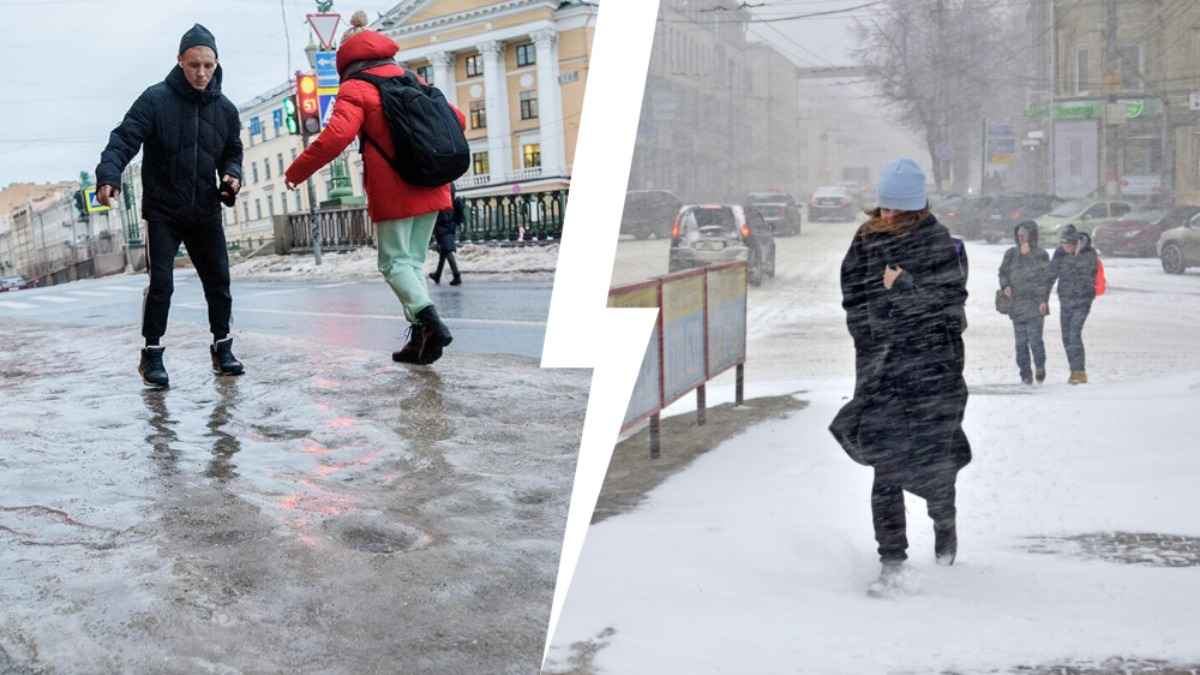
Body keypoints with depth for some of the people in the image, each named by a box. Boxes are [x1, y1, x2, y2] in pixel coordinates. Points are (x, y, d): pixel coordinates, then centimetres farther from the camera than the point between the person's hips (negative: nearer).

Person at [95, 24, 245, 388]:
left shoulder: (225, 109, 4)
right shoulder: (155, 99, -9)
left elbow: (232, 152, 15)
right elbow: (124, 138, -16)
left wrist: (232, 175, -6)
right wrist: (109, 176, -32)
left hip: (206, 212, 4)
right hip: (162, 211, -4)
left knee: (218, 281, 7)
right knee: (161, 283, -6)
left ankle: (222, 348, 22)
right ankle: (152, 353, 8)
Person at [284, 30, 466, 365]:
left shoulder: (355, 90, -4)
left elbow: (335, 137, -19)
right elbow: (456, 119, 18)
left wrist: (297, 171, -8)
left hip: (394, 194, -6)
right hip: (430, 189, 6)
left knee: (395, 262, 2)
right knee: (414, 260, 12)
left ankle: (428, 319, -20)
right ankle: (421, 336, 4)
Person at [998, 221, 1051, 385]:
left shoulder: (1041, 254, 0)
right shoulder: (1011, 254, 7)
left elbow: (1046, 278, -1)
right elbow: (1003, 272, 14)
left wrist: (1044, 300, -10)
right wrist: (1005, 286, -7)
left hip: (1036, 302, -3)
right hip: (1017, 303, 3)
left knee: (1035, 338, -10)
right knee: (1021, 340, 2)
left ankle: (1040, 367, 13)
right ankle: (1026, 373, 12)